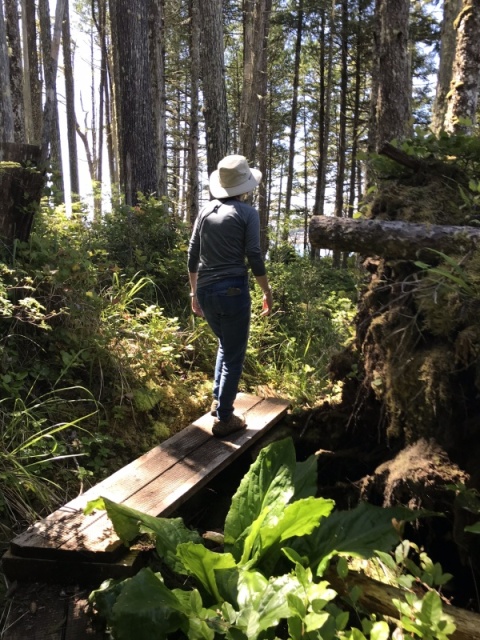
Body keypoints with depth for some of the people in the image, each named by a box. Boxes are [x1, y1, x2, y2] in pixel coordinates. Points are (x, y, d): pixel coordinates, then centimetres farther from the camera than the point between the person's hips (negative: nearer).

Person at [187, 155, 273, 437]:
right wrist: (268, 292, 1)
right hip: (233, 290, -6)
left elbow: (192, 255, 11)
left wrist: (194, 292, 20)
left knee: (226, 343, 27)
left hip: (206, 290, 6)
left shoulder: (206, 210, 10)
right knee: (235, 355, 6)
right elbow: (254, 256, -9)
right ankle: (224, 418, 12)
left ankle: (218, 399, 31)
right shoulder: (247, 212, -4)